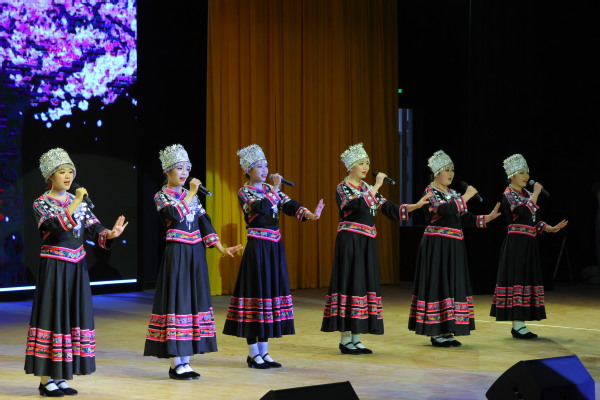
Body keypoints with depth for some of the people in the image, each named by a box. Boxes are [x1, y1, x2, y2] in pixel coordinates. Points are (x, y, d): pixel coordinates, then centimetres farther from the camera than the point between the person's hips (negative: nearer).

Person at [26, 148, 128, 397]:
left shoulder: (79, 202, 11)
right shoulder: (41, 203, -4)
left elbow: (93, 229, 0)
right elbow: (57, 226, -21)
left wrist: (110, 234, -20)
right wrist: (75, 204, -23)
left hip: (77, 267, 6)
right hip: (54, 266, -6)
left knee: (74, 315, 5)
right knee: (52, 315, -5)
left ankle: (60, 376, 13)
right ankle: (46, 380, 1)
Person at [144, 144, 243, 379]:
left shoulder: (191, 196, 14)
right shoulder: (161, 196, -3)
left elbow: (204, 223, 12)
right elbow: (175, 215, -22)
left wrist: (221, 248, 5)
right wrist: (190, 195, -15)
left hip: (196, 253, 6)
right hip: (177, 253, -6)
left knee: (194, 299, 5)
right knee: (177, 300, -7)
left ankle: (185, 361, 11)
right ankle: (176, 364, -2)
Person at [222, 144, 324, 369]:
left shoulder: (270, 189, 14)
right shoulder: (244, 192, -5)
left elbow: (290, 206, -2)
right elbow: (261, 208, -24)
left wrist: (310, 215, -19)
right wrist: (274, 189, -18)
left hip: (275, 247, 7)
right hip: (257, 247, -7)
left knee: (271, 291, 8)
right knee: (257, 291, -5)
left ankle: (264, 352, 15)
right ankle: (253, 354, 3)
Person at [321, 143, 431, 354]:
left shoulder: (367, 187, 15)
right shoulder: (342, 188, -6)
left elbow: (388, 208, 9)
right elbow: (359, 206, -25)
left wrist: (415, 206, -2)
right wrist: (376, 186, -20)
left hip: (367, 242, 7)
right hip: (350, 241, -7)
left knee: (365, 283, 6)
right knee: (350, 282, -7)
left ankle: (356, 339, 11)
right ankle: (345, 340, -1)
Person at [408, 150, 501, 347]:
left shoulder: (452, 193, 16)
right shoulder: (430, 192, -8)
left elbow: (465, 218, 12)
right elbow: (446, 210, -26)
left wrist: (488, 217, 0)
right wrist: (466, 196, -19)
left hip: (454, 246, 8)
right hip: (436, 245, -8)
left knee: (452, 285, 8)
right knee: (438, 284, -7)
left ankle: (446, 331, 14)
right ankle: (436, 333, -2)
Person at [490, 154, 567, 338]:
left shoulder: (526, 194, 16)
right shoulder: (508, 195, -8)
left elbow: (535, 220, 16)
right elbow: (525, 212, -24)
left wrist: (552, 228, 3)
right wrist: (536, 194, -13)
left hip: (529, 243, 8)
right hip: (516, 243, -8)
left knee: (527, 279, 7)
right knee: (517, 279, -8)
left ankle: (519, 325, 11)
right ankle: (517, 325, -6)